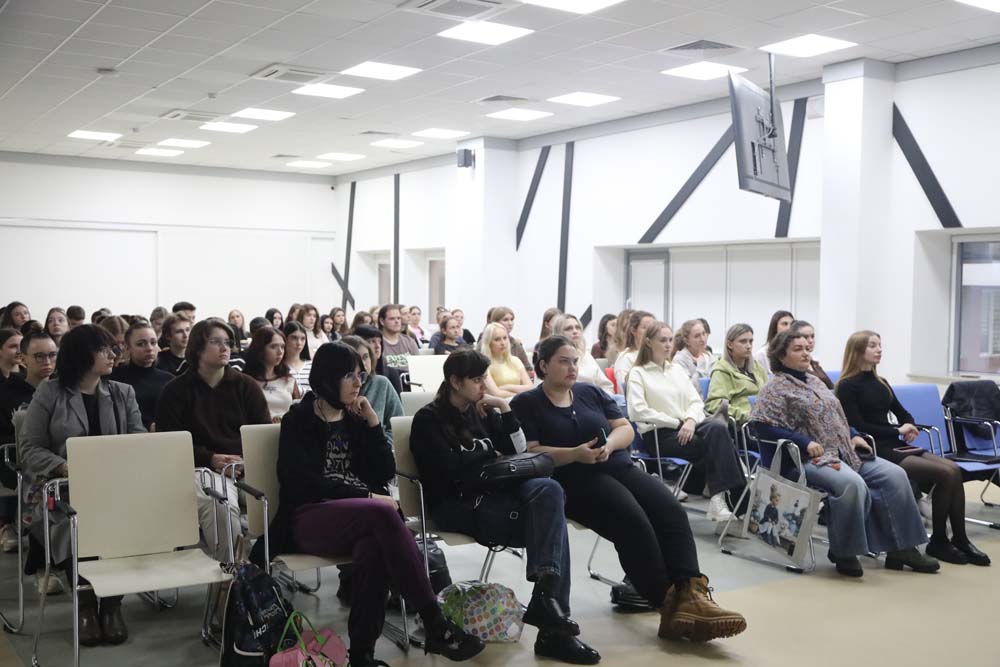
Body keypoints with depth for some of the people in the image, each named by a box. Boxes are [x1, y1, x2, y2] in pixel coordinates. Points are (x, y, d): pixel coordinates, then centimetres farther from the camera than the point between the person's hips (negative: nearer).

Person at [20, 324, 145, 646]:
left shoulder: (123, 393, 14)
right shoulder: (49, 393, 4)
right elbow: (30, 449, 0)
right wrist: (66, 468, -17)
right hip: (63, 487, -2)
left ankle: (112, 603, -12)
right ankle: (86, 604, -10)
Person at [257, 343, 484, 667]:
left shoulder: (355, 419, 18)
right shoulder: (298, 420, 2)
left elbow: (385, 472, 11)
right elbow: (303, 483, -11)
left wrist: (372, 421, 1)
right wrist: (368, 496, -16)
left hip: (360, 517, 4)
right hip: (309, 519, -4)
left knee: (375, 546, -36)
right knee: (384, 515, -35)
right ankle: (437, 627, -35)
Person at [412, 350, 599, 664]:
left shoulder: (482, 413, 18)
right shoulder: (428, 420, -1)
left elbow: (518, 452, 14)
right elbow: (450, 470, -13)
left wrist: (505, 409, 3)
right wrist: (491, 456, 1)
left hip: (488, 493, 6)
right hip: (453, 503, -6)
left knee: (549, 490, -28)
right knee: (548, 522, -26)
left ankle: (546, 590, -38)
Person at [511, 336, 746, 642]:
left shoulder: (591, 392, 20)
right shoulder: (525, 404, 6)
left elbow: (626, 429, 15)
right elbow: (529, 454, -6)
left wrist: (609, 445, -8)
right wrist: (575, 454, -19)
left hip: (619, 467, 5)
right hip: (577, 480, -5)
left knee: (671, 510, -23)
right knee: (633, 521, -31)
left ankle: (691, 594, -35)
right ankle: (668, 603, -29)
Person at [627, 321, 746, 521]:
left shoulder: (677, 369, 21)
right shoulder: (638, 373, 3)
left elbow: (696, 401, 13)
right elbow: (638, 411, -11)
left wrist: (690, 420, -11)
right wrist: (677, 423, -13)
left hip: (687, 427, 5)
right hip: (659, 434, -5)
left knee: (718, 427, -28)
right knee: (716, 443, -26)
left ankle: (720, 497, -29)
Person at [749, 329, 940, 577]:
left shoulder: (814, 381, 22)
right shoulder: (776, 387, -3)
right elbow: (761, 424, -15)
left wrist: (854, 436, 10)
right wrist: (805, 442, -20)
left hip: (844, 452, 8)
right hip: (812, 458, -8)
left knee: (894, 474, -10)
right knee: (851, 483, -35)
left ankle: (901, 548, -6)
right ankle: (843, 553, -17)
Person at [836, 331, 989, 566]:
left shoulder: (880, 382, 18)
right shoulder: (848, 386, -5)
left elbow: (903, 414, 22)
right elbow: (858, 428, -13)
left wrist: (910, 427, -1)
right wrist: (898, 431, -10)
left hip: (896, 445, 7)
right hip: (874, 451, -7)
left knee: (954, 470, -14)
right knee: (945, 474, -19)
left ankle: (960, 539, -9)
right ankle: (938, 541, -6)